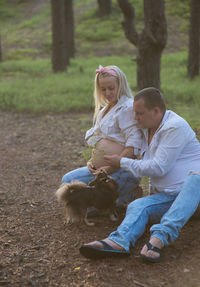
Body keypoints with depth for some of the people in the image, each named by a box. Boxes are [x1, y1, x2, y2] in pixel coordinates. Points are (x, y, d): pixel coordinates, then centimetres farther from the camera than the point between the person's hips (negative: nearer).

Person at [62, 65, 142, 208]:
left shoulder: (127, 108, -14)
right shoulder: (105, 109, 17)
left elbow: (133, 147, -22)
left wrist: (110, 168, -20)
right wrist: (92, 161, 7)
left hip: (123, 170, -10)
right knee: (68, 179, 9)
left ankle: (128, 196, 0)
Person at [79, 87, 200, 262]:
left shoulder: (175, 127, -12)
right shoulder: (148, 130, 16)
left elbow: (158, 167, -17)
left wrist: (122, 162, -8)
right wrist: (153, 190, 22)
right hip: (166, 196, 7)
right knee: (137, 206, -20)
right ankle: (120, 241, -51)